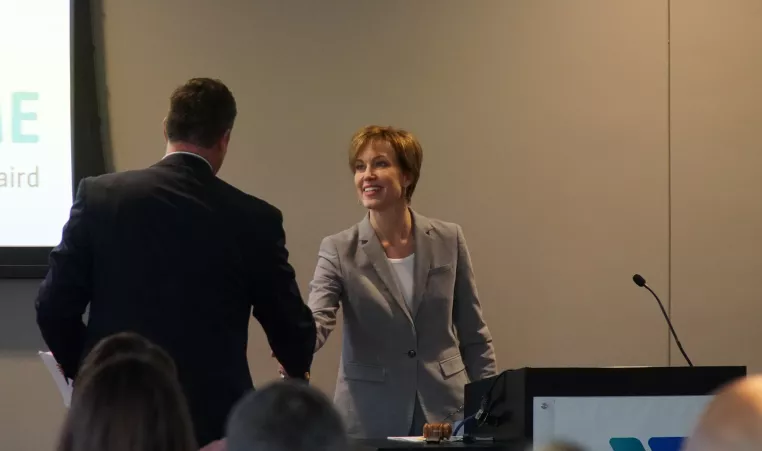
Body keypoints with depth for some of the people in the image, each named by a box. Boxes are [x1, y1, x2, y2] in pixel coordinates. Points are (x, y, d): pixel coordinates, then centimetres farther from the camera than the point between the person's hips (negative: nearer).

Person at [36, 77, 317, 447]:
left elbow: (54, 306, -1)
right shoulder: (255, 219, -4)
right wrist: (298, 369, 28)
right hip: (212, 419, -1)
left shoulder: (99, 196, -2)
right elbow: (291, 330, 5)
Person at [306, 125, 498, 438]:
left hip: (444, 412, 1)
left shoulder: (448, 240, 3)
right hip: (370, 420, -1)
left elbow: (474, 337, 8)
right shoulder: (339, 250, -2)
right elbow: (317, 319, -17)